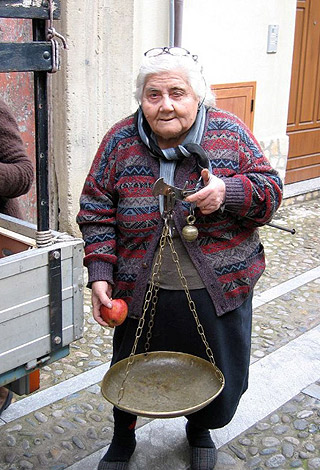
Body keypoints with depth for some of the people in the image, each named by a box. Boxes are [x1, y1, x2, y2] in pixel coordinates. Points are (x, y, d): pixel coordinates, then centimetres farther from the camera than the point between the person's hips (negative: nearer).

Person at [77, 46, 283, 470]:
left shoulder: (229, 133, -7)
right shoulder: (121, 142, -6)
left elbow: (271, 190, -4)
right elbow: (96, 209, -2)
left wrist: (229, 191, -25)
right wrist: (100, 274, -11)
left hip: (218, 289, 0)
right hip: (141, 291, 0)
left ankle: (200, 430, 52)